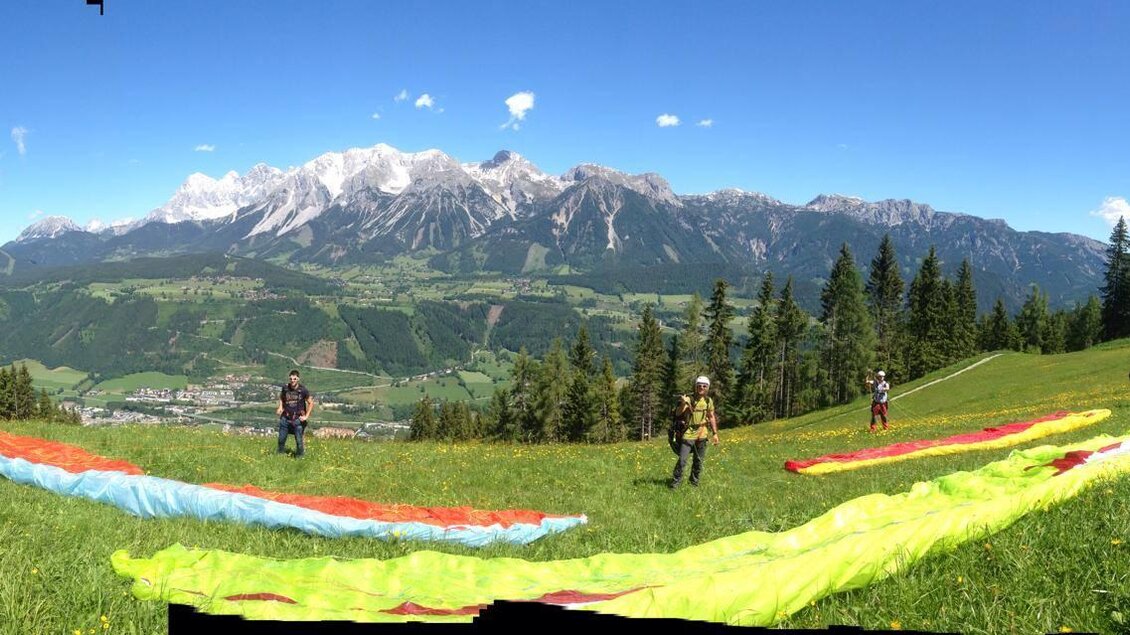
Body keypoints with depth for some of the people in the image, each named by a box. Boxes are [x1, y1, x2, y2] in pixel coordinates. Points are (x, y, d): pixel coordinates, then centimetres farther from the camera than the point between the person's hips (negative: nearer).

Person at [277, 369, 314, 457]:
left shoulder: (303, 390, -10)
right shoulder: (285, 388, -2)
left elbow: (311, 403, 1)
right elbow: (281, 397, 21)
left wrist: (306, 416, -4)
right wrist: (280, 407, 6)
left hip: (297, 419, -3)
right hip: (285, 418, 3)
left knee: (299, 441, -2)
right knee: (281, 439, 9)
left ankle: (300, 456, 17)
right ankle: (281, 455, 28)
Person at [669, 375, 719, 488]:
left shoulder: (708, 401, 4)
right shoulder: (689, 399, -11)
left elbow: (711, 417, 13)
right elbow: (678, 413, -22)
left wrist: (715, 433, 9)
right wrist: (683, 404, -41)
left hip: (701, 436, 4)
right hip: (688, 434, -4)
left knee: (699, 460, 11)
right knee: (682, 460, -8)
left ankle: (694, 481, 26)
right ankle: (676, 481, 6)